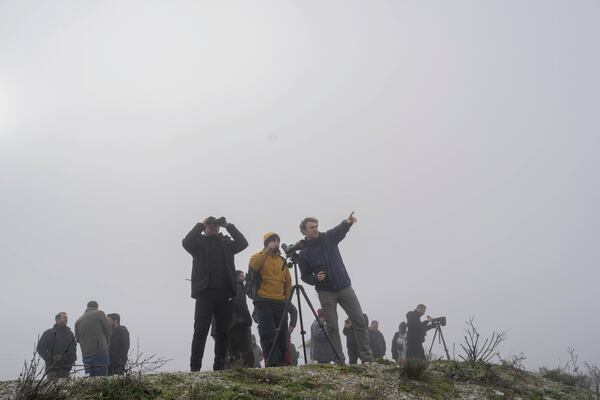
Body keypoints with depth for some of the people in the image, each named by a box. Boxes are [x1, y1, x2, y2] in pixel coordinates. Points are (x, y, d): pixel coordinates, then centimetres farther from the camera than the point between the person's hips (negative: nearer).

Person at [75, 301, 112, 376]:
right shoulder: (100, 314, -1)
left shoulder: (78, 321, 11)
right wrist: (105, 343, 17)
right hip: (100, 351, -5)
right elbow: (108, 329, 1)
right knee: (101, 378, -4)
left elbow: (77, 339, 14)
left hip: (86, 355, 5)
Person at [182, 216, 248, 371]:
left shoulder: (226, 242, 17)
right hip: (205, 293, -3)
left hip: (224, 293, 3)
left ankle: (219, 367, 11)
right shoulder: (199, 242, 10)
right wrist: (200, 225, -5)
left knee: (223, 332, 5)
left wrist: (229, 226, 1)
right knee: (201, 331, -7)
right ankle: (195, 367, -7)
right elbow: (186, 242, -10)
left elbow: (243, 243, 2)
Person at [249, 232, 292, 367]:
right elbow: (254, 265, -20)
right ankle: (272, 362, -16)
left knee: (282, 334, 2)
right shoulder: (258, 256, 5)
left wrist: (286, 297, 14)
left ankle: (282, 362, 6)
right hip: (263, 301, -5)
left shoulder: (282, 260, 19)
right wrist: (268, 251, -21)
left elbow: (288, 281, 24)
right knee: (268, 333, -13)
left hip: (280, 302, 5)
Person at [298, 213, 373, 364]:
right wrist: (315, 279, -16)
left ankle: (367, 357, 2)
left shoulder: (329, 237, 2)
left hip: (344, 287, 1)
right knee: (332, 327, -1)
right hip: (325, 292, -1)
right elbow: (305, 276, 6)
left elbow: (340, 230, -17)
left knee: (359, 321, -3)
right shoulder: (303, 253, -1)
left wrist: (347, 222, -39)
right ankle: (339, 361, 4)